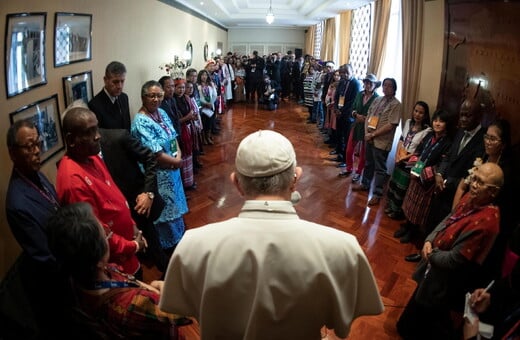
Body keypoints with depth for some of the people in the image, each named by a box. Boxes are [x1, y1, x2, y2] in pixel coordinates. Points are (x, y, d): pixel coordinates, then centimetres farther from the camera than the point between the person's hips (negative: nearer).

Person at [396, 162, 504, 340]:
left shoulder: (485, 221, -34)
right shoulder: (470, 198, -8)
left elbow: (454, 260, -29)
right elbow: (448, 221, 8)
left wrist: (431, 254, -11)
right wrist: (429, 240, -8)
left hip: (445, 281, -9)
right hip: (435, 268, 9)